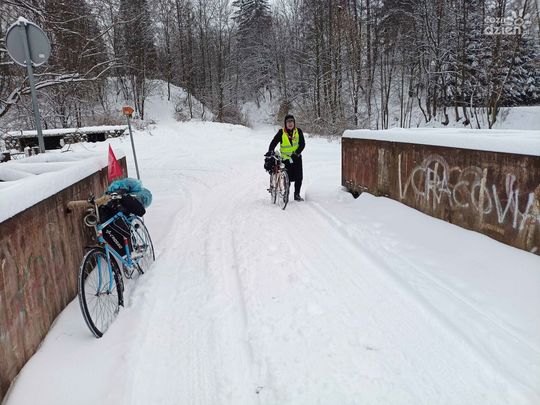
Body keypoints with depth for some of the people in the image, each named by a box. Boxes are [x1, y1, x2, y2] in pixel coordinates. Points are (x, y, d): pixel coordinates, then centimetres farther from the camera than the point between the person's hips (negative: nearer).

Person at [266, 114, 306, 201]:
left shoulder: (298, 131, -1)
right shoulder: (281, 132, -6)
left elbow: (302, 144, -6)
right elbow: (274, 142, -12)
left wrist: (296, 153, -20)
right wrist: (270, 151, -29)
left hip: (296, 158, 2)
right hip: (285, 158, -2)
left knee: (299, 177, 2)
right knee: (287, 178, -4)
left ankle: (297, 195, 19)